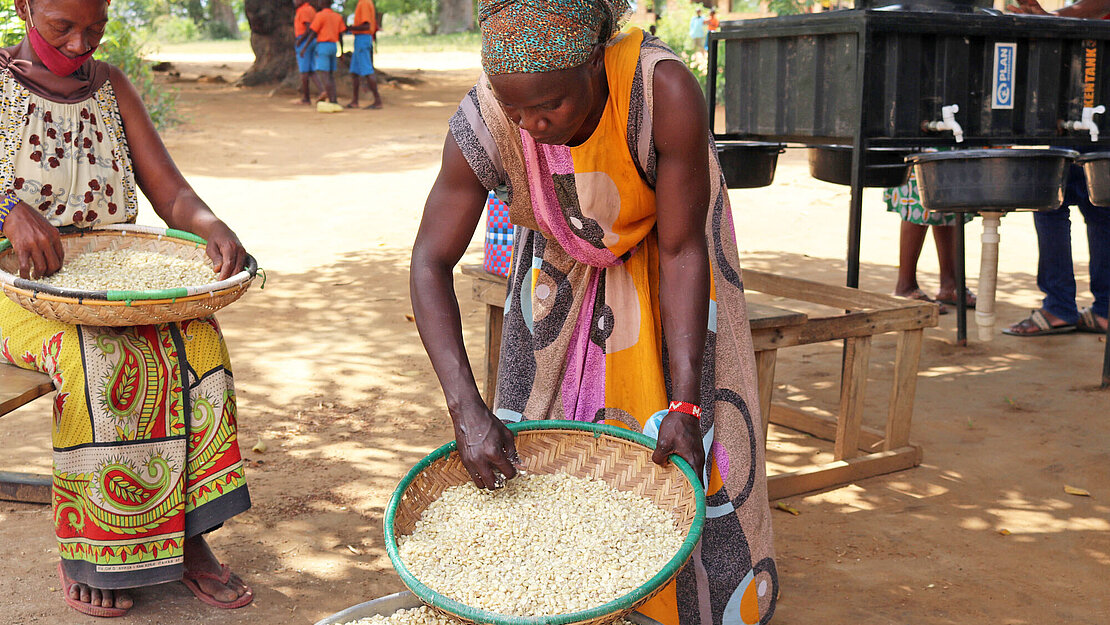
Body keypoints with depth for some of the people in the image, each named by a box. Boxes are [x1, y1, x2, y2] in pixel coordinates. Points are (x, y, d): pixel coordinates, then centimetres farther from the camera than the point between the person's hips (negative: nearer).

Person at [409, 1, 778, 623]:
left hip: (662, 242, -2)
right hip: (562, 260, 2)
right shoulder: (484, 123, -31)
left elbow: (683, 253, -28)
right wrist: (468, 409, -35)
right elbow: (431, 262, -25)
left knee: (681, 458, -2)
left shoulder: (666, 93, -37)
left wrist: (683, 404, -32)